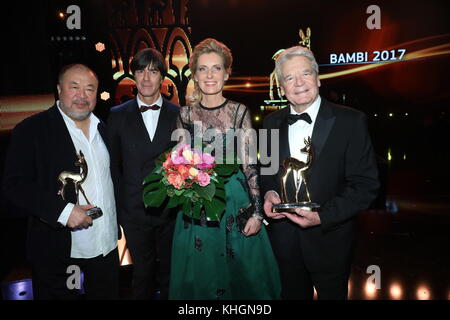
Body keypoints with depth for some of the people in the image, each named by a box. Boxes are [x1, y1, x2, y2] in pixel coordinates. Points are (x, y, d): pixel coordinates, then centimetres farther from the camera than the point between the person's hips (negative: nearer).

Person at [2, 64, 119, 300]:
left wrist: (116, 224, 5)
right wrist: (63, 210, -23)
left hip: (107, 243, 5)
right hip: (58, 250, -4)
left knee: (108, 294, 18)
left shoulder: (104, 128, 7)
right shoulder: (31, 129, -10)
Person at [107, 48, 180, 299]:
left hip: (172, 210, 0)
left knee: (170, 271, 16)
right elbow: (114, 165, 3)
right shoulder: (118, 115, 0)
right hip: (135, 211, 0)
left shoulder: (179, 114, -1)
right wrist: (120, 208, 1)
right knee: (143, 272, 16)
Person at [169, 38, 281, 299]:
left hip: (234, 202, -2)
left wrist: (257, 211, -9)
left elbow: (251, 165, -5)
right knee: (200, 276, 16)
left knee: (238, 273, 12)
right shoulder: (186, 114, 2)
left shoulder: (239, 112, -4)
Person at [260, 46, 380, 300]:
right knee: (293, 294, 22)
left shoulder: (351, 121, -12)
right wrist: (268, 192, -10)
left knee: (332, 294, 20)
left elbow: (366, 184, -13)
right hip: (284, 238, 3)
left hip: (329, 239, -3)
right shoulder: (272, 122, 1)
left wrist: (322, 216, -22)